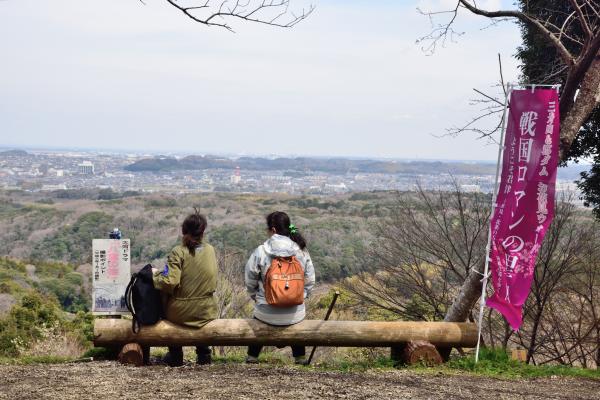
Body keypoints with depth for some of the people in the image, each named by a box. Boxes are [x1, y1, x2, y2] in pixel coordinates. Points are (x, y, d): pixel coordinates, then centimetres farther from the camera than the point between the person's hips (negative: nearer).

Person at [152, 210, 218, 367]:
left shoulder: (179, 252, -15)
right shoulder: (210, 250, -1)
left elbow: (169, 282, -24)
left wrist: (156, 275, -3)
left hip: (180, 313, -3)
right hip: (206, 313, 3)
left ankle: (175, 355, 33)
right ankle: (203, 353, 36)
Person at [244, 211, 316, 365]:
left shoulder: (260, 251, -12)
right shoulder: (301, 251, -5)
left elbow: (250, 280, -3)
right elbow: (310, 280, 2)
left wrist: (256, 296, 14)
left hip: (266, 313, -1)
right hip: (295, 314, 2)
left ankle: (252, 358, 40)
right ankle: (300, 358, 43)